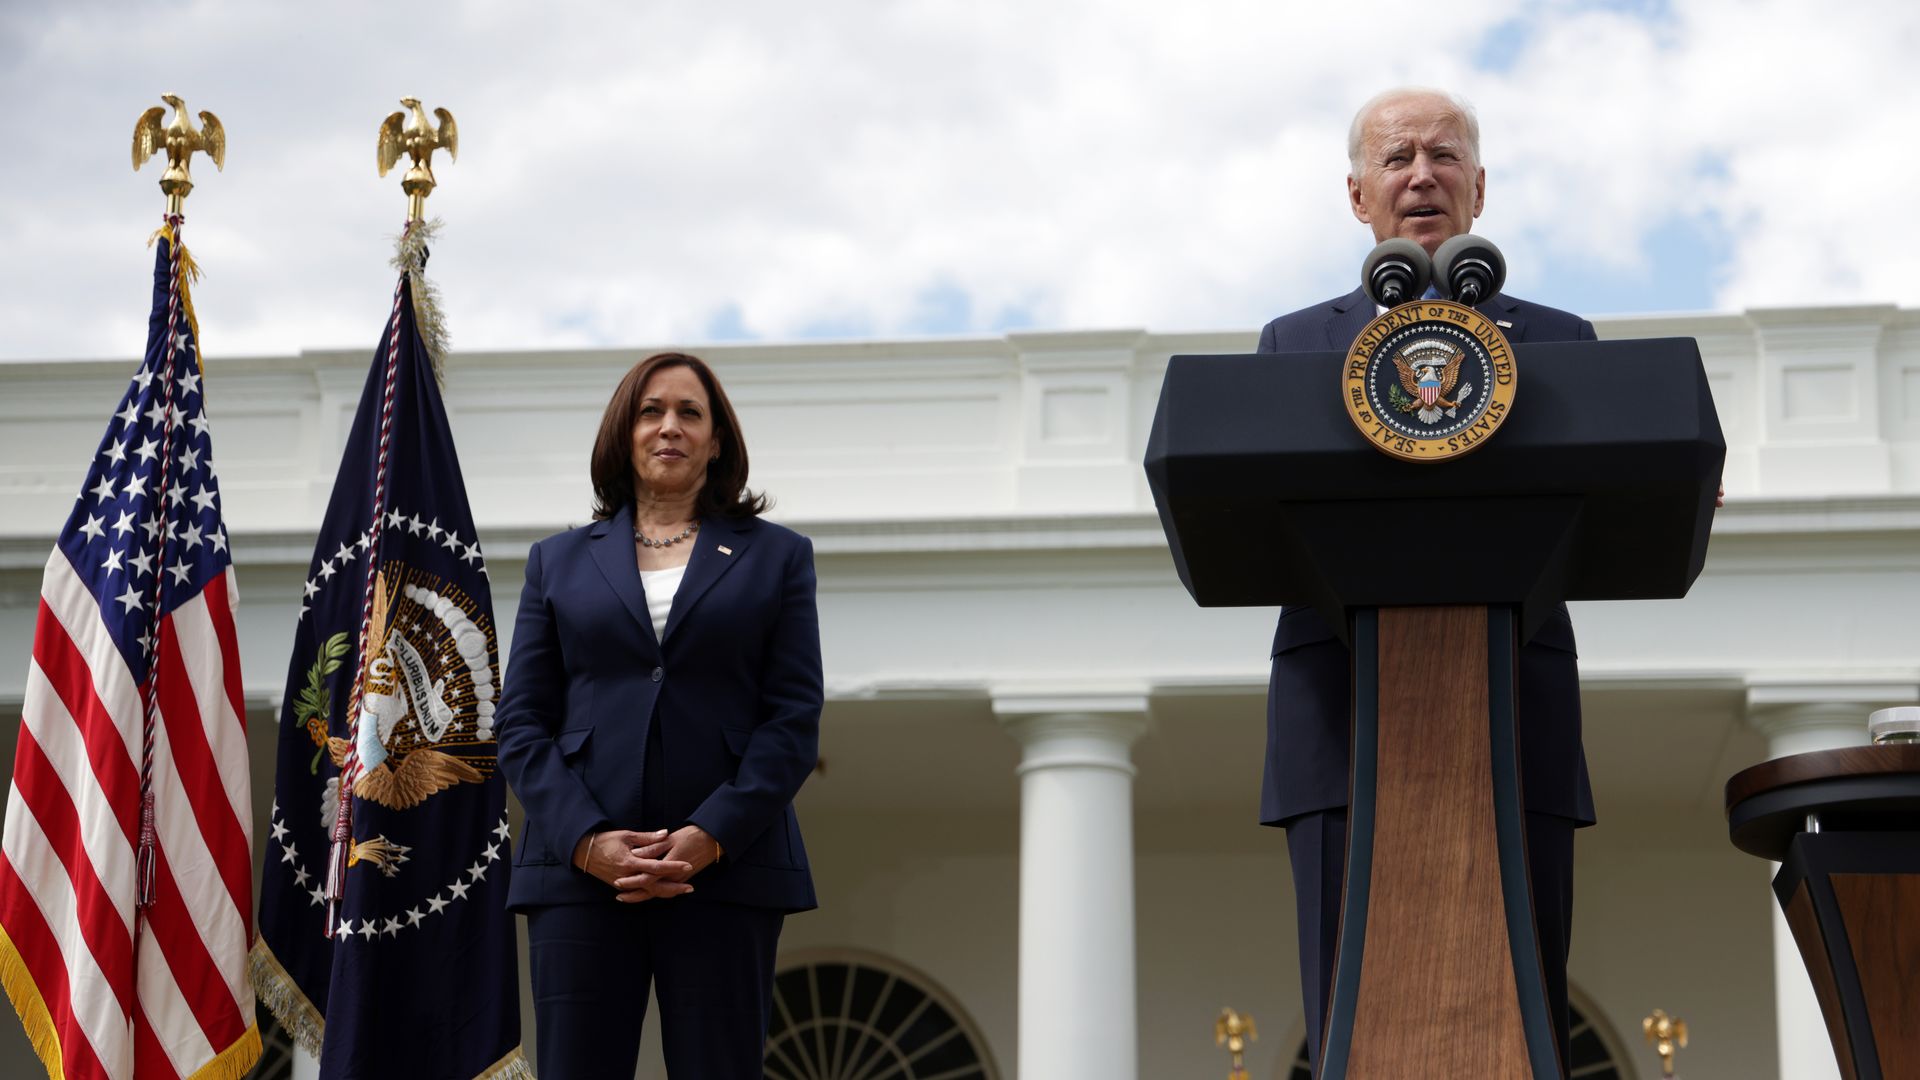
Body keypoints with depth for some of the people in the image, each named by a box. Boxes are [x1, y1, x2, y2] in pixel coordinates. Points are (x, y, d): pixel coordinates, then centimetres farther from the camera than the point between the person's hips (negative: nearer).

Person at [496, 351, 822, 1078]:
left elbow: (794, 720, 3)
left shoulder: (776, 557, 12)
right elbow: (521, 723, 8)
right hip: (581, 874, 1)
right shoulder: (559, 562, 16)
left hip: (727, 873, -1)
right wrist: (586, 841, -8)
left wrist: (710, 839, -11)